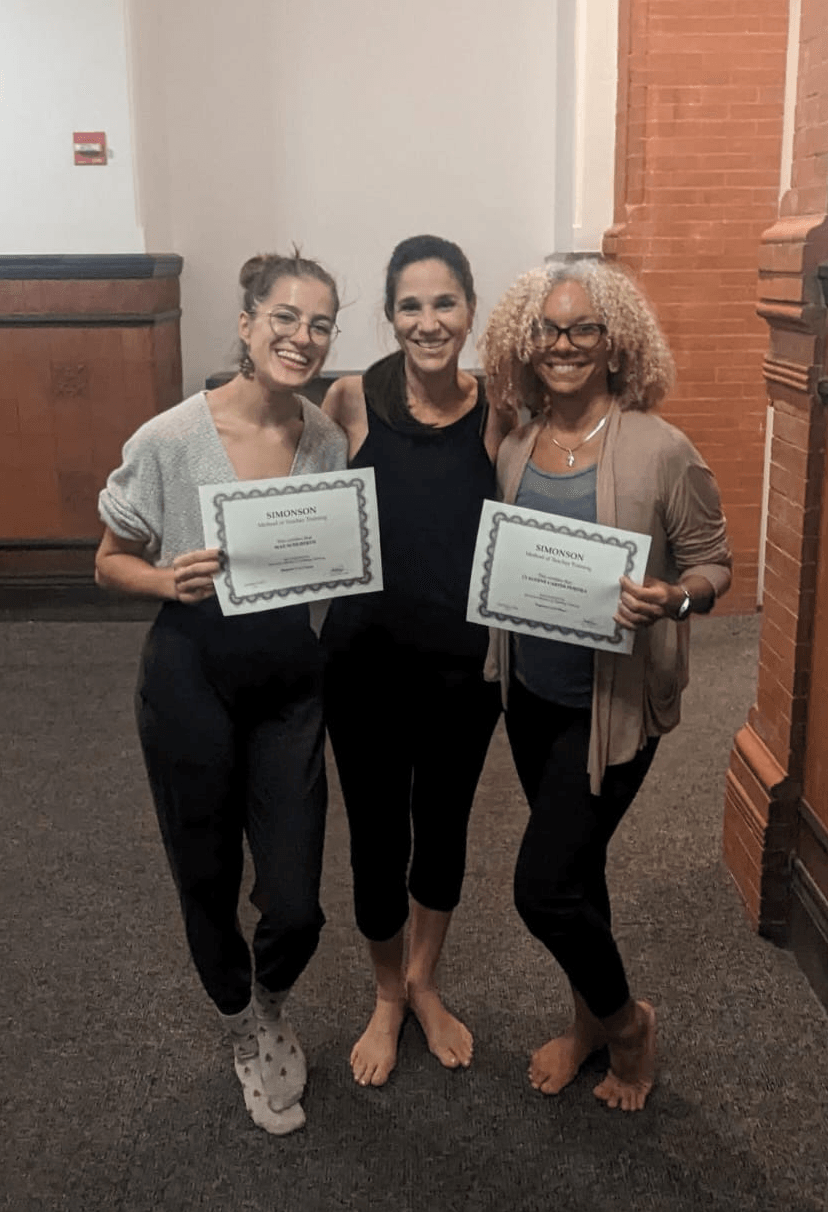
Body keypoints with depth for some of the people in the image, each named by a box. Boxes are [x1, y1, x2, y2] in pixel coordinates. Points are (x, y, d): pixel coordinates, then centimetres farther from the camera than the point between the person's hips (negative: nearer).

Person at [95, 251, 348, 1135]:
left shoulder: (330, 441, -3)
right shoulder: (169, 440, -14)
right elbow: (111, 563, -4)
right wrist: (172, 580, -23)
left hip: (292, 682, 3)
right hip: (193, 681, -2)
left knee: (295, 907, 2)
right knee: (208, 885, 14)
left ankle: (271, 1005, 41)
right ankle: (243, 1032, 46)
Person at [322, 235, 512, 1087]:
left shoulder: (497, 409, -6)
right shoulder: (351, 401, -9)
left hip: (464, 663, 2)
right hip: (365, 658, -1)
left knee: (444, 827, 19)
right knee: (376, 835, 12)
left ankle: (423, 983, 46)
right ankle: (387, 998, 40)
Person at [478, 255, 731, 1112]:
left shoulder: (661, 451, -15)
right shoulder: (516, 449, 2)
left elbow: (713, 565, -8)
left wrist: (672, 599, -28)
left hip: (613, 704, -6)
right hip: (531, 692, 6)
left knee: (543, 888, -3)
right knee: (574, 868, 20)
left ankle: (625, 1019, 26)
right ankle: (591, 1019, 43)